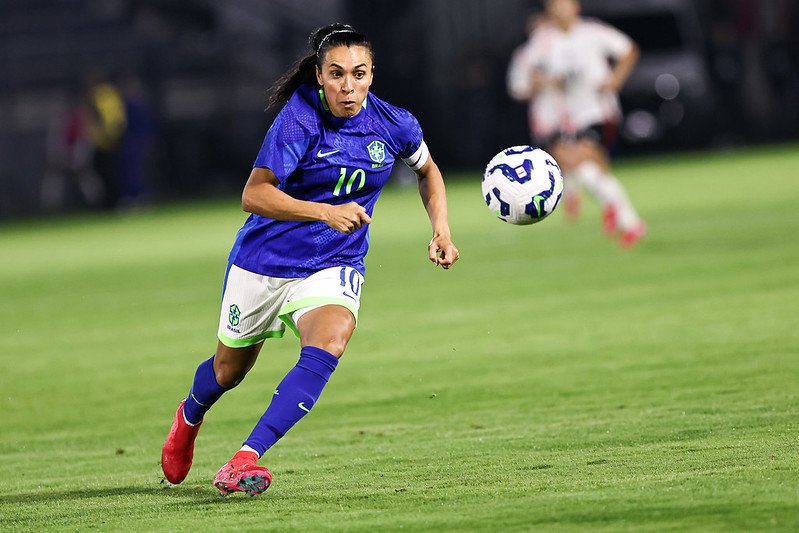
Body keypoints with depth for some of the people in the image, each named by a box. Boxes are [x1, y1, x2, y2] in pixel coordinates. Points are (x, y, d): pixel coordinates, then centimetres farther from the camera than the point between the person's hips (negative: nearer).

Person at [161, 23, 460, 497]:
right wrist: (326, 212, -40)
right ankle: (189, 417, 55)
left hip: (333, 269, 2)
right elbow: (254, 195, -29)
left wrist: (441, 229, 2)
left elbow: (427, 169, 15)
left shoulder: (394, 125, -9)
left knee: (328, 345, -30)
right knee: (229, 369, 17)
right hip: (264, 262, -1)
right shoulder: (300, 118, -21)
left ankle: (245, 460, -33)